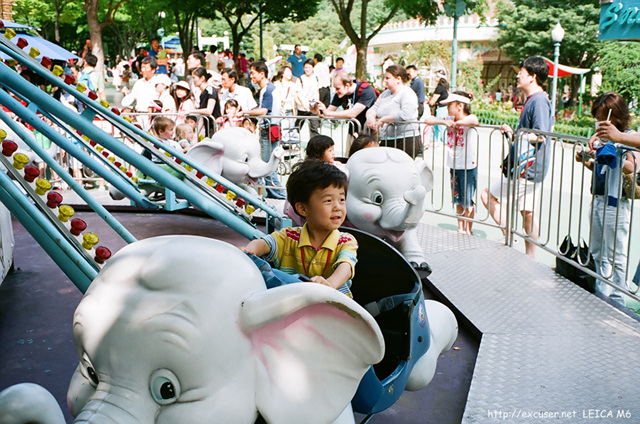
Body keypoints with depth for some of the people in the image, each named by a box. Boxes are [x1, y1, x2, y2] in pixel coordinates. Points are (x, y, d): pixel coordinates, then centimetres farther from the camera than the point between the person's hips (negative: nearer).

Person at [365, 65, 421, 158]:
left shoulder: (408, 94, -7)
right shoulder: (385, 94, 19)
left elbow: (405, 114, -24)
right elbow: (374, 108, 17)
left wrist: (383, 119, -18)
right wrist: (370, 116, -8)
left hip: (406, 141, -7)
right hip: (385, 141, 7)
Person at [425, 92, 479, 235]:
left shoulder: (468, 119, -12)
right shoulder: (449, 120, 5)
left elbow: (474, 120, -37)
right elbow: (428, 120, 3)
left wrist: (457, 123, -24)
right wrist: (444, 122, -12)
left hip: (468, 167, -6)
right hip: (454, 167, 6)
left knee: (468, 202, 3)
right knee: (458, 201, 14)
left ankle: (468, 231, 15)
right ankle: (460, 229, 24)